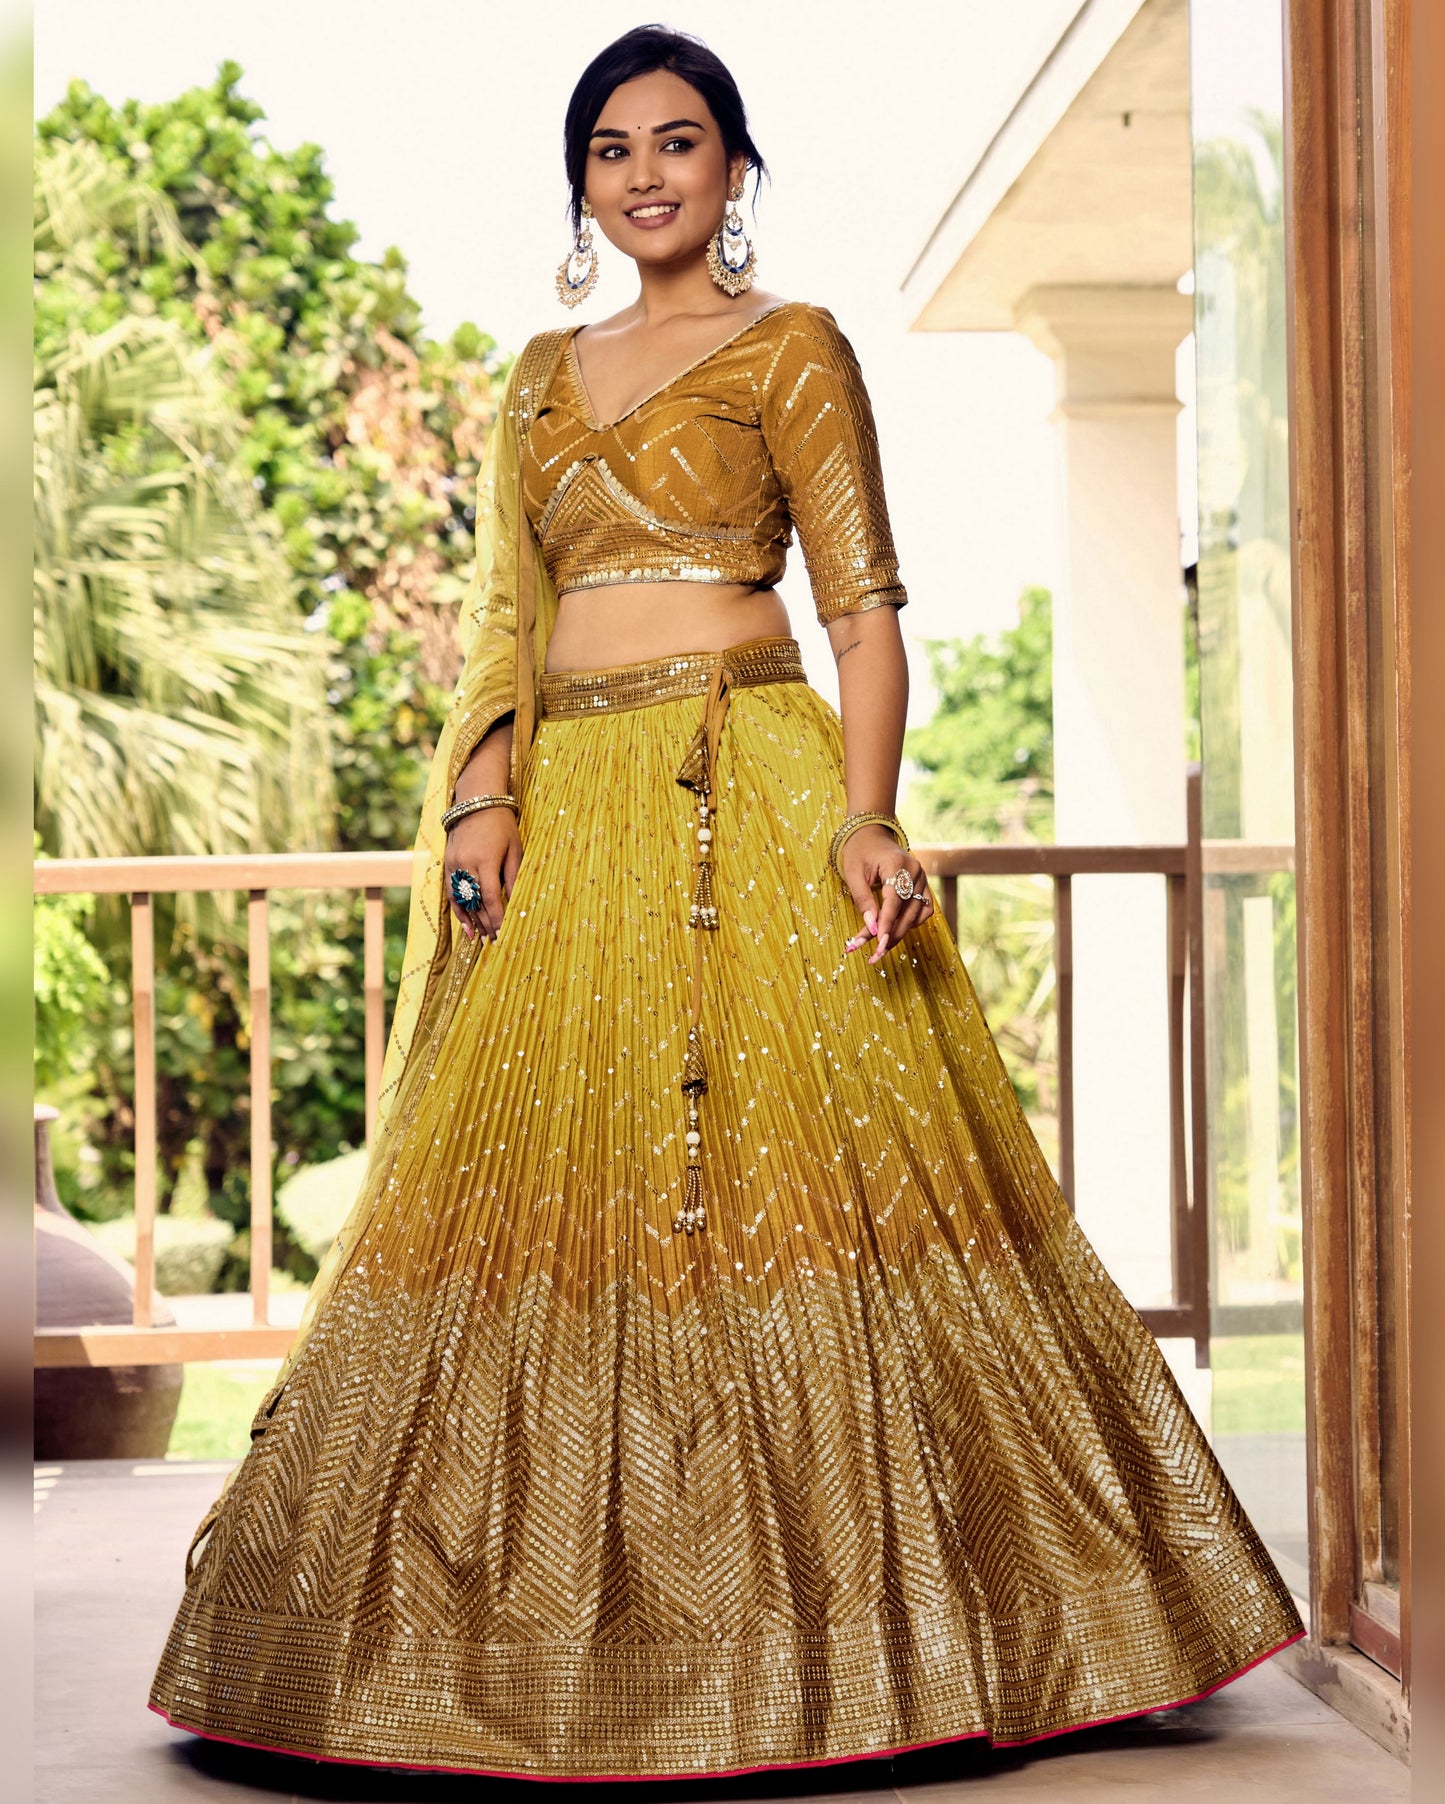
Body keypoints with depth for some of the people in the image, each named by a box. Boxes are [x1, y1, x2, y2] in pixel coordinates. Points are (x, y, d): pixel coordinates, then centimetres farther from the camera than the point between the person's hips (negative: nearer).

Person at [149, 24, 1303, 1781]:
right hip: (566, 810, 6)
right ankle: (564, 1629, 11)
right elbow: (506, 614, 15)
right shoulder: (544, 376, 20)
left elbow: (865, 607, -3)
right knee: (546, 1166, 3)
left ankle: (838, 1619, -2)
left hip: (742, 793, -5)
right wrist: (485, 799, -1)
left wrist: (864, 817, -18)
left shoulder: (793, 348, 4)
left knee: (775, 1156, -10)